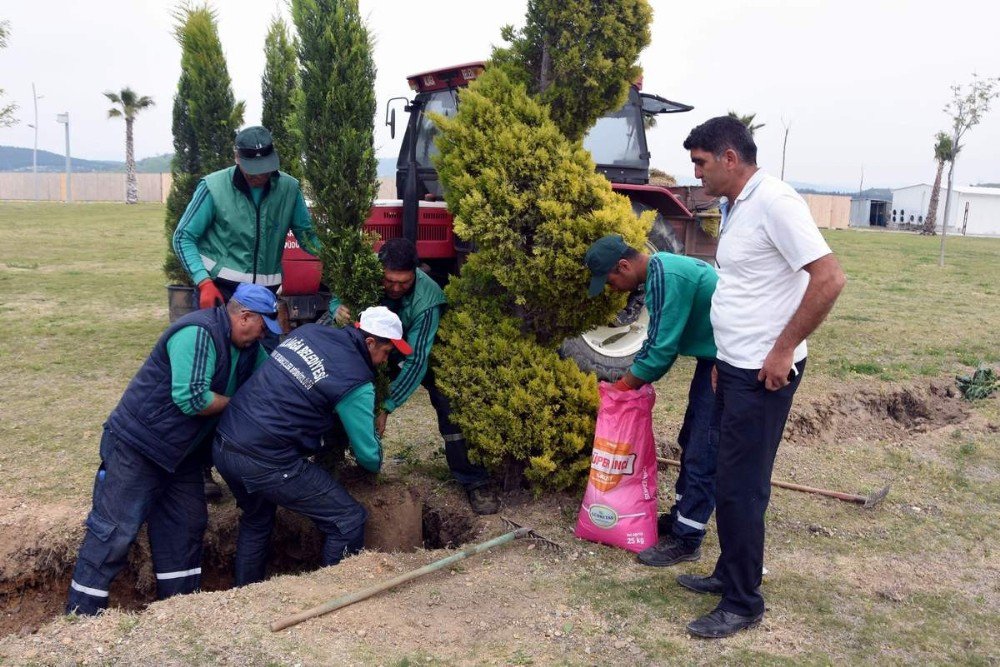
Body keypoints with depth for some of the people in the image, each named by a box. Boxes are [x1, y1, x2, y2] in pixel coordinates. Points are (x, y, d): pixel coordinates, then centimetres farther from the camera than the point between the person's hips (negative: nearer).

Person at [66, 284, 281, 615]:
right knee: (113, 532, -4)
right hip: (137, 447, -9)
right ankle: (80, 616, 6)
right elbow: (191, 398, -29)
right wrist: (234, 402, -14)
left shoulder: (248, 347, 4)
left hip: (182, 454, 9)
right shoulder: (198, 333, -24)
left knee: (186, 527, 11)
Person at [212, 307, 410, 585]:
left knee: (257, 520, 33)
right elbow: (369, 456, -5)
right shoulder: (356, 382, -12)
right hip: (265, 463, -8)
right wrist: (375, 463, 20)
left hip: (223, 445, 9)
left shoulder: (309, 330, 8)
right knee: (348, 520, 3)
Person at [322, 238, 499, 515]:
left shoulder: (426, 298, -39)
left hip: (422, 346, -3)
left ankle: (474, 480, -6)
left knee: (448, 403, -16)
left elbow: (416, 361, -39)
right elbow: (337, 299, -14)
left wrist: (386, 406, -43)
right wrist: (338, 312, -40)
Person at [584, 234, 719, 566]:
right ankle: (680, 517, 31)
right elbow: (657, 340, 15)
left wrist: (624, 386, -10)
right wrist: (628, 378, 8)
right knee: (691, 443, 18)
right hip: (713, 356, 10)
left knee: (703, 455, -5)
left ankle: (686, 540, 5)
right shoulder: (658, 270, 7)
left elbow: (661, 348, -23)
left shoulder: (666, 277, -25)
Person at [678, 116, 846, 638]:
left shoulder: (774, 201, -17)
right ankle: (731, 574, 33)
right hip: (735, 367, 9)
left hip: (763, 373, -9)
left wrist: (784, 349, -19)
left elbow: (829, 278, -22)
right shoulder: (736, 208, 12)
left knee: (740, 487, -1)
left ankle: (743, 603, 13)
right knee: (731, 479, 17)